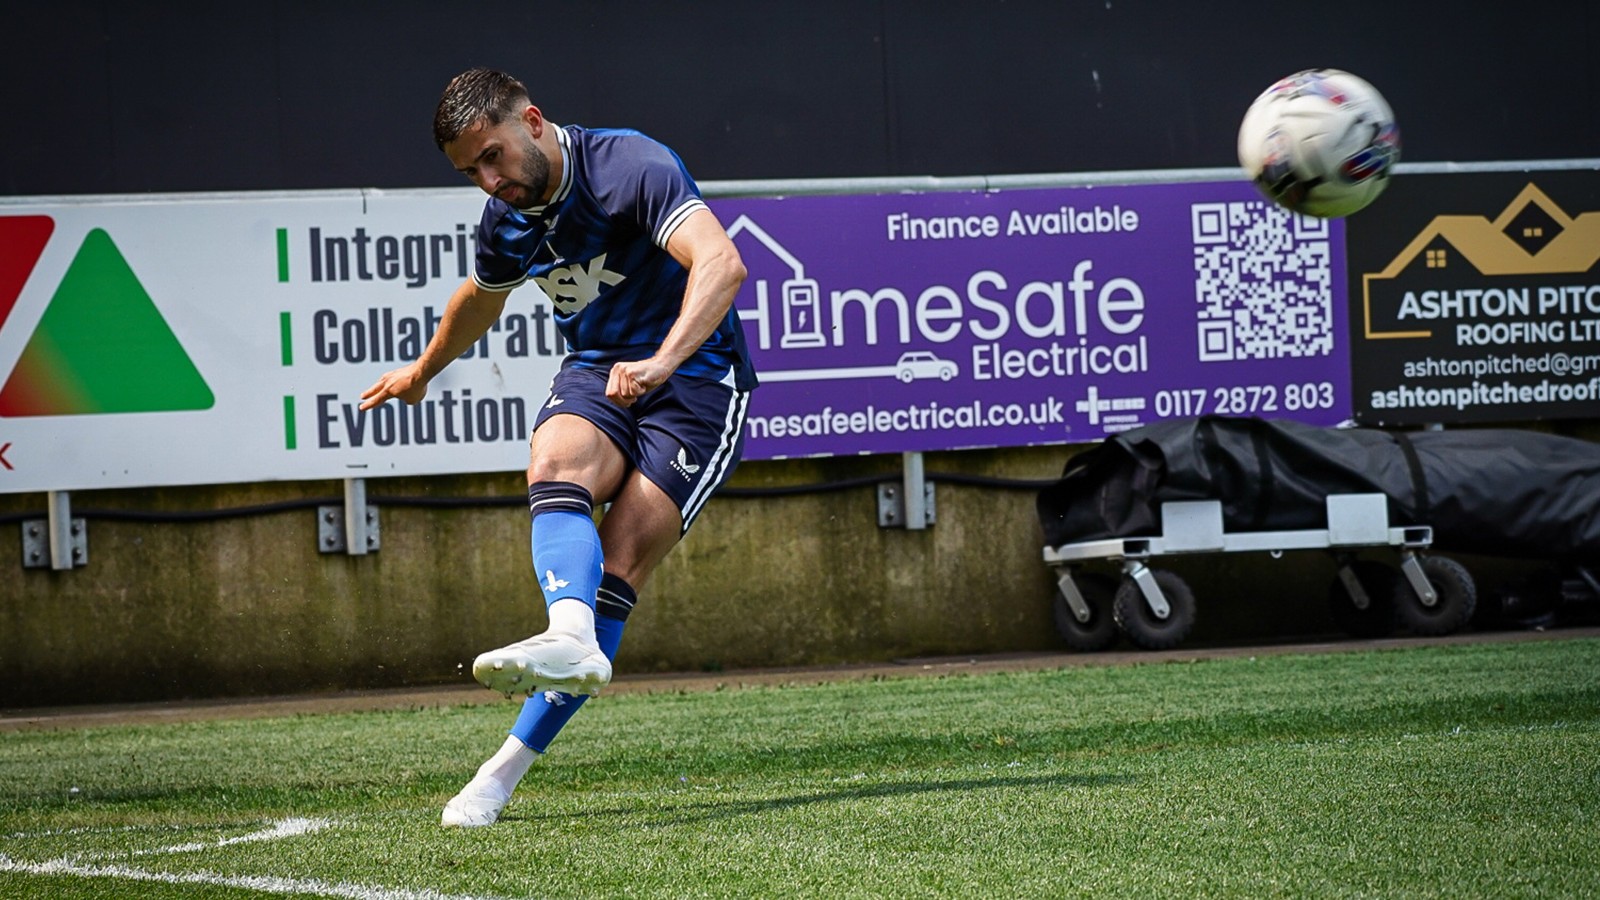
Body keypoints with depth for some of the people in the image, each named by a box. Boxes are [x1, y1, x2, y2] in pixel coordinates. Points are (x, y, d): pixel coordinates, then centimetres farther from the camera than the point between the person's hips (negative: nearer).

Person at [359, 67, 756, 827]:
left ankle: (511, 766, -18)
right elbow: (483, 296, 27)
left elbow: (720, 262, -33)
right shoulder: (506, 220, 3)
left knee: (618, 571, -18)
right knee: (554, 466, -31)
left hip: (697, 376, -5)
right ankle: (571, 640, -55)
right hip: (595, 374, 6)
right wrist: (424, 370, 43)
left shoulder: (631, 166, -20)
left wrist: (661, 361, -48)